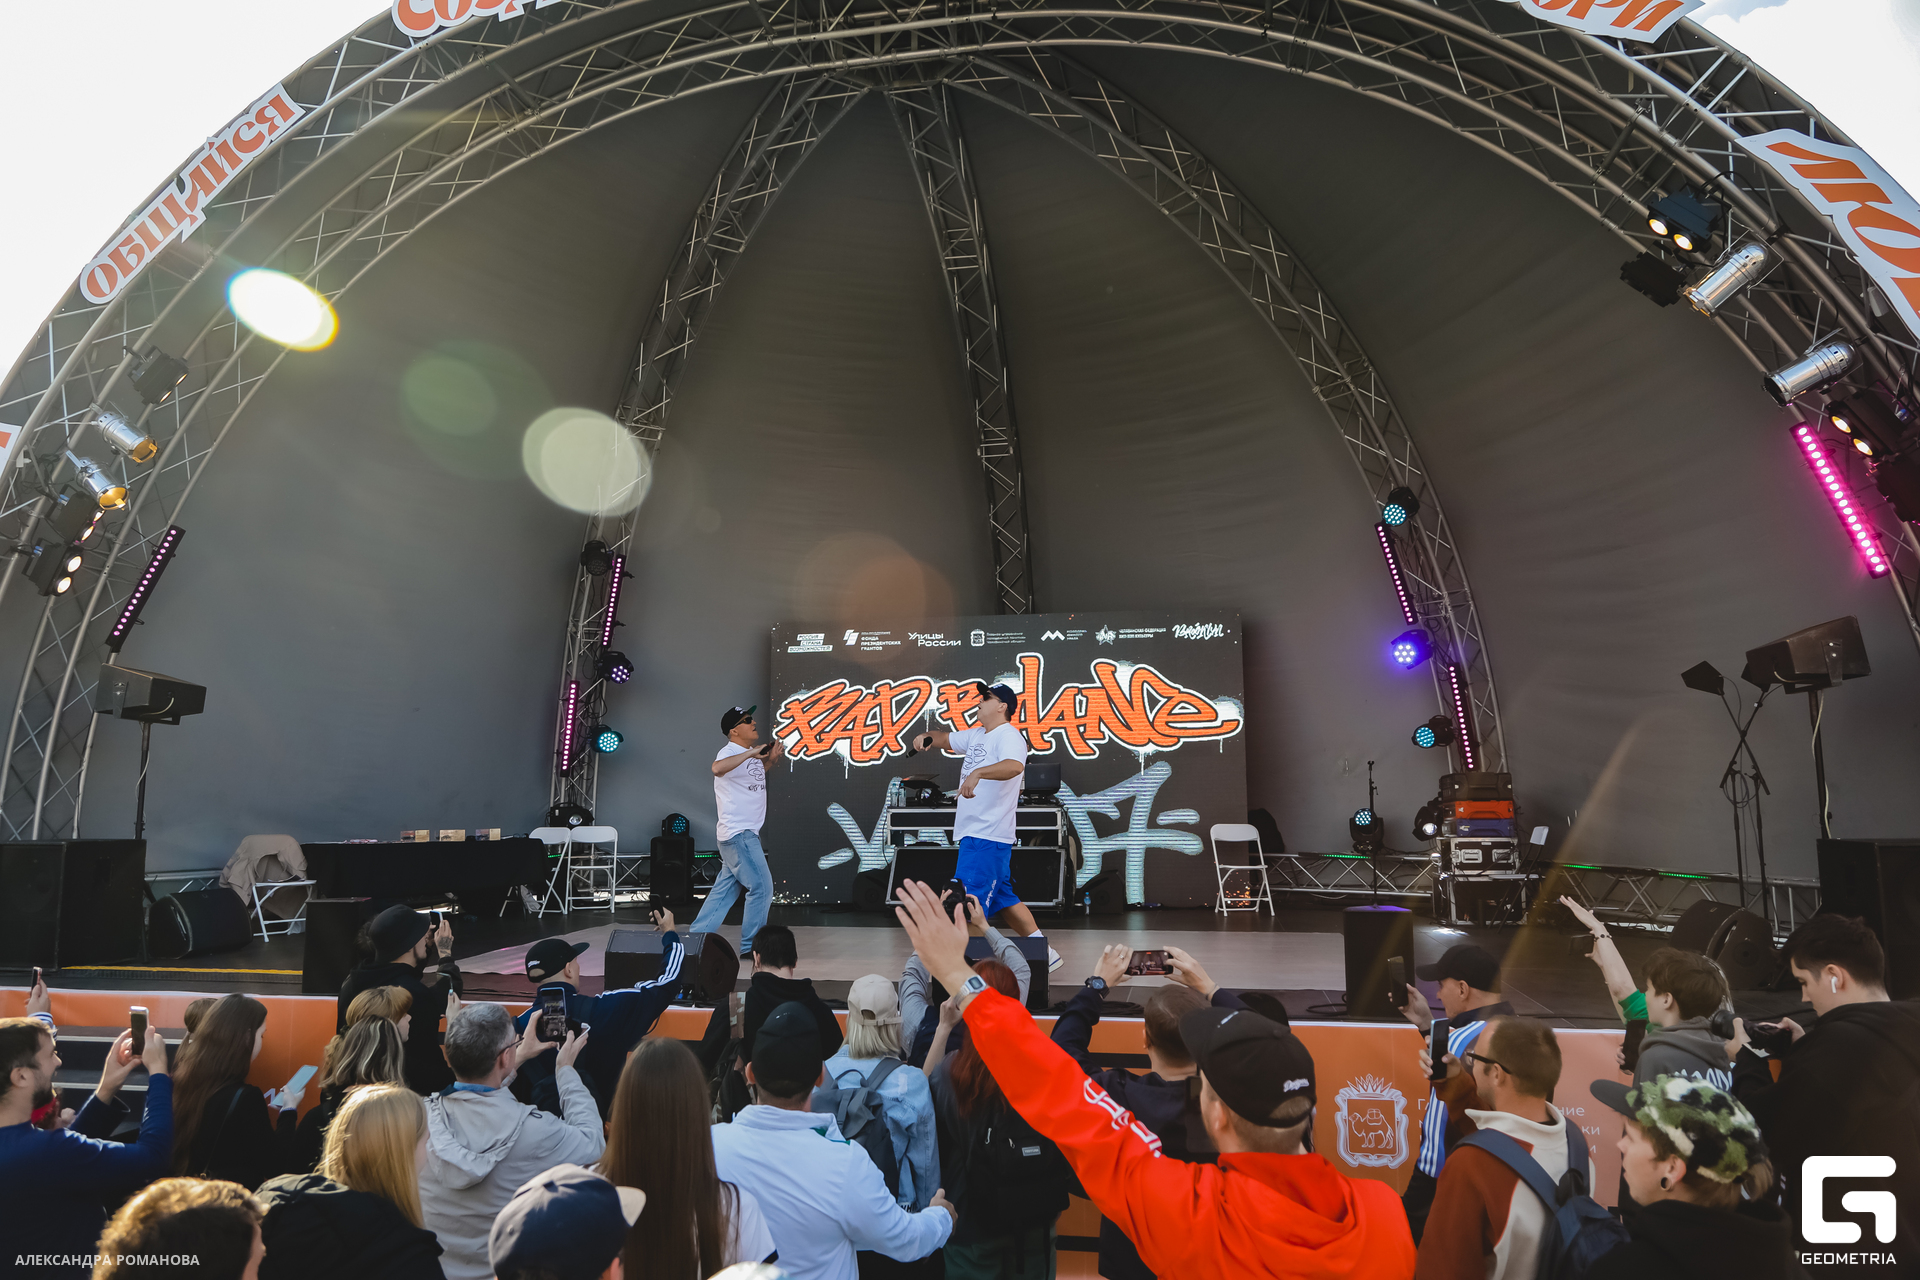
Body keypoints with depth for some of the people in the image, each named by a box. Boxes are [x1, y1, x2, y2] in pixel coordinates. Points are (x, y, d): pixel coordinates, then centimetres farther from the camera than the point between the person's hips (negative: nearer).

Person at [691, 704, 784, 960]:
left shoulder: (750, 753, 12)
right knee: (762, 887, -6)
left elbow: (756, 774, 33)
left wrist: (769, 759, 13)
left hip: (746, 834, 9)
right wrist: (751, 753, -38)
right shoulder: (730, 752, -15)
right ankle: (750, 946, 3)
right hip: (738, 833, -9)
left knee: (725, 891, 13)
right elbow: (717, 768, -39)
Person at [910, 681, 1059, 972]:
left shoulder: (1009, 736, -14)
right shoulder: (977, 735, 16)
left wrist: (977, 773, -49)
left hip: (988, 836, -10)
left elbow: (1015, 766, -33)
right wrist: (928, 737, 2)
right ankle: (1044, 955, 22)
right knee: (1002, 900, 15)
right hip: (973, 833, 10)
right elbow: (946, 738, 25)